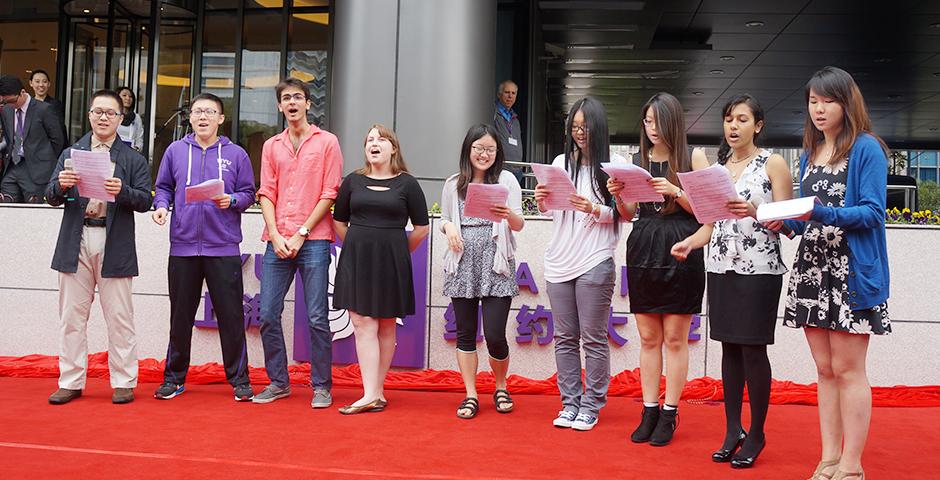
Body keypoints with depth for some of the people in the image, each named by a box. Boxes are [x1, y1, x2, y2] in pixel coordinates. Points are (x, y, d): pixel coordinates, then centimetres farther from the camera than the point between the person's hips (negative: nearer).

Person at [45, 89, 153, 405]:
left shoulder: (133, 159, 8)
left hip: (115, 245, -3)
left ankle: (123, 383, 9)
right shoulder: (71, 154, 16)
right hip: (76, 243, 3)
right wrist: (61, 186, -15)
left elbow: (145, 201, -2)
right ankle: (71, 383, 16)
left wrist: (121, 191, -21)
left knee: (119, 318, 0)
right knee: (72, 316, 6)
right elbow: (51, 197, 7)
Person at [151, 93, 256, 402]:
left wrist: (232, 200, -15)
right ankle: (174, 377, 24)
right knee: (180, 316, 10)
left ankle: (239, 379, 12)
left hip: (224, 248, -2)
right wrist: (161, 206, -6)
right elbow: (164, 187, 14)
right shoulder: (175, 151, 11)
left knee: (231, 316, 0)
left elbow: (248, 194, 5)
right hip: (183, 246, 2)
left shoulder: (236, 154, 6)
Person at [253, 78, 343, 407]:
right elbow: (266, 193, 9)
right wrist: (275, 236, -5)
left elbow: (329, 194, -2)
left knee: (316, 318, -2)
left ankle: (321, 386, 10)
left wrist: (300, 234, -8)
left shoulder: (327, 142, 4)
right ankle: (278, 382, 18)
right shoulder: (271, 146, 16)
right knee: (268, 314, 4)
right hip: (277, 242, 4)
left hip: (313, 241, -4)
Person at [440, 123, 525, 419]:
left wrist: (509, 215, -21)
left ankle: (501, 387, 22)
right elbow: (444, 219, 18)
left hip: (496, 266, -2)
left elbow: (520, 225, 1)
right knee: (465, 333, 5)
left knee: (495, 336, -5)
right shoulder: (453, 184, 10)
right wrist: (449, 228, -5)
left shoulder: (506, 180, 4)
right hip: (462, 265, 2)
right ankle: (471, 395, 18)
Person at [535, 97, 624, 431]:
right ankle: (569, 403, 20)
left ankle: (591, 406, 14)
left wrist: (594, 209, -19)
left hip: (594, 262, -5)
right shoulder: (561, 162, 13)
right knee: (565, 337, 10)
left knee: (593, 338, 2)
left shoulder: (614, 163, -1)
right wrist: (542, 201, 0)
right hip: (559, 261, 5)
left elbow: (621, 215, -2)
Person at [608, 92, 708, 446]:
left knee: (675, 338, 1)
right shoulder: (638, 160, 12)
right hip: (643, 253, 3)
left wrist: (675, 192, -17)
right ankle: (649, 412, 15)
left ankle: (669, 414, 10)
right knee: (648, 338, 7)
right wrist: (618, 195, -6)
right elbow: (628, 214, 13)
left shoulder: (693, 157, 3)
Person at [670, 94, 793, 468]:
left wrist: (755, 212, -24)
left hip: (759, 268, -4)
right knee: (729, 348, 8)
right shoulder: (718, 168, 14)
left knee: (753, 350, -2)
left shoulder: (773, 164, 0)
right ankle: (732, 430, 17)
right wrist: (689, 242, -4)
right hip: (721, 267, 5)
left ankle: (756, 434, 12)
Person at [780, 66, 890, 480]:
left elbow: (873, 212, -12)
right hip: (811, 268, 7)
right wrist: (783, 222, -2)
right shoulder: (809, 155, 16)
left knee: (847, 369, -3)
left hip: (852, 271, -7)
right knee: (825, 369, 10)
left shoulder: (866, 148, -5)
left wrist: (823, 214, -26)